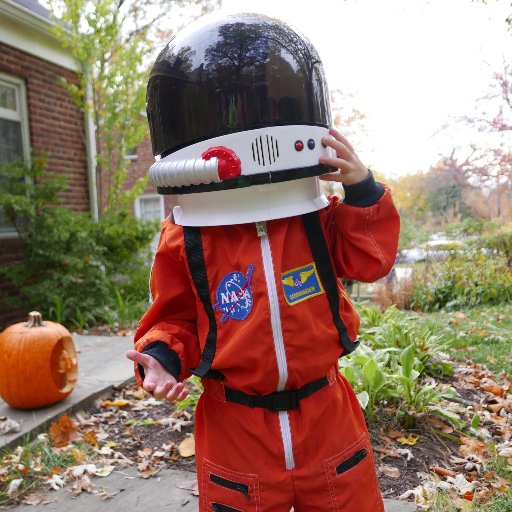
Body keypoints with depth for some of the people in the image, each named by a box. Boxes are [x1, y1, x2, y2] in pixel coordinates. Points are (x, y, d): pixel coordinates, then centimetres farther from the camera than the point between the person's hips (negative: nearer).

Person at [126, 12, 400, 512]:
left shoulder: (318, 217, -4)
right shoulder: (186, 239, -9)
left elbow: (369, 261, -4)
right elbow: (175, 316, 0)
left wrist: (362, 191, -15)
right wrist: (161, 354, -20)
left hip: (326, 415, 2)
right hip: (234, 429, -1)